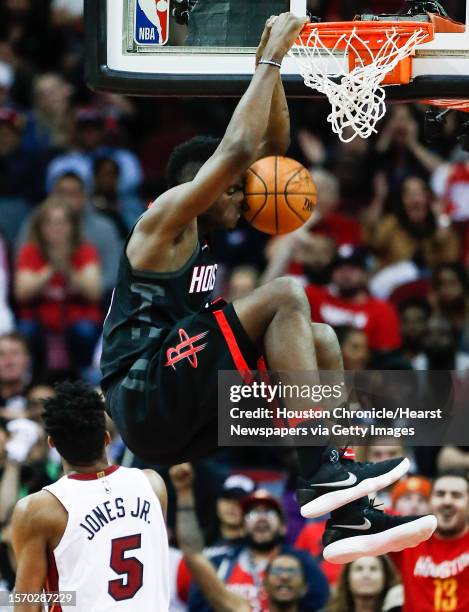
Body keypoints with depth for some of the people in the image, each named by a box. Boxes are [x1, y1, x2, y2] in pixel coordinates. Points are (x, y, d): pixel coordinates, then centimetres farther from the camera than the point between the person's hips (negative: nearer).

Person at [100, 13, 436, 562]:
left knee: (320, 341, 9)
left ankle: (343, 505, -6)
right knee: (286, 297, -16)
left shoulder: (202, 234, 23)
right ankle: (320, 472, -26)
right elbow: (236, 149, -16)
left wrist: (271, 67, 14)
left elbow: (271, 146, 24)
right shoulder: (165, 218, -2)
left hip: (184, 420, 10)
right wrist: (269, 61, -8)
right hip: (145, 398, -10)